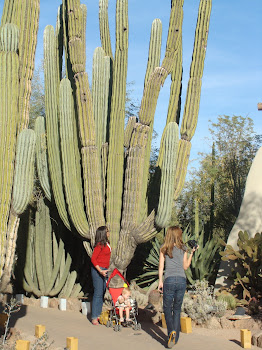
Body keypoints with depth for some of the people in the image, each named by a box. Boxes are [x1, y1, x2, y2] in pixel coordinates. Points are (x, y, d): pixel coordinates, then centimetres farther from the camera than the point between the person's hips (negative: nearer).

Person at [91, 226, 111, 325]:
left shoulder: (106, 244, 11)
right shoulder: (100, 245, -15)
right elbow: (93, 259, -16)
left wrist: (106, 270, 16)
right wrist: (100, 271, -21)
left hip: (104, 270, 8)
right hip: (97, 270, -8)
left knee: (102, 293, 10)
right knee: (98, 293, -6)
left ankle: (99, 315, 17)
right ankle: (94, 317, 0)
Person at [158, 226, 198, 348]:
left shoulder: (164, 248, 5)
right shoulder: (183, 248, 8)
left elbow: (161, 266, 1)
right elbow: (185, 266, 14)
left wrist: (160, 281, 2)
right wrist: (192, 253, 21)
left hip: (169, 280, -2)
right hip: (182, 280, 2)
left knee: (167, 308, 7)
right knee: (177, 309, 13)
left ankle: (171, 332, -16)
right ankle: (175, 337, 13)